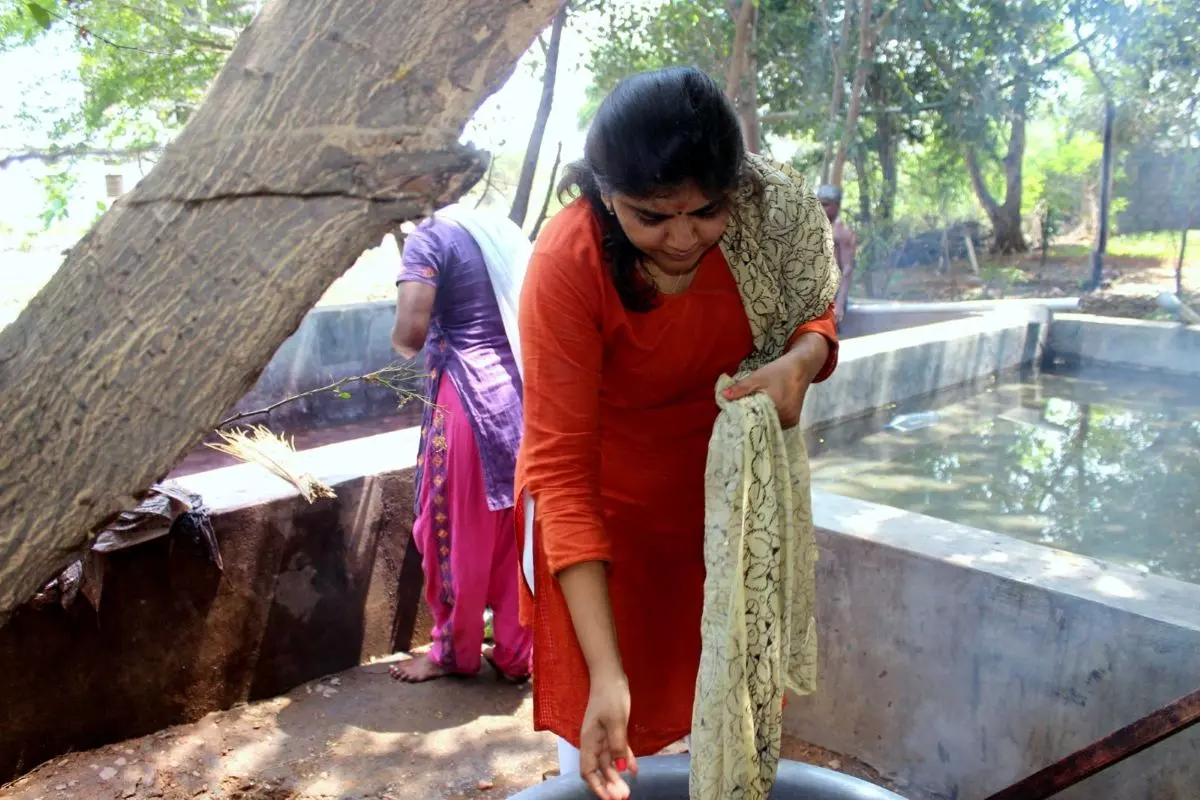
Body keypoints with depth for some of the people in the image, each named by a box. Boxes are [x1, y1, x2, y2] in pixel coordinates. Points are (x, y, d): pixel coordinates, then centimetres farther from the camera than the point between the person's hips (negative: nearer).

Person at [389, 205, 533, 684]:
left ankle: (454, 651, 25)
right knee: (515, 531, 14)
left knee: (458, 529, 9)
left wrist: (401, 343, 3)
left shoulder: (429, 238, -7)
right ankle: (517, 652, 24)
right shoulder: (504, 231, 13)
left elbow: (411, 329, -18)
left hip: (467, 399, -6)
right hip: (521, 395, 7)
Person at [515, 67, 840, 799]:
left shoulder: (771, 209, -19)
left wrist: (799, 362, -26)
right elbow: (561, 469, -27)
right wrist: (605, 672, -31)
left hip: (724, 484, 4)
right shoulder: (568, 265, -29)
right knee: (602, 734, 7)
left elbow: (815, 315, 0)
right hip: (602, 501, -3)